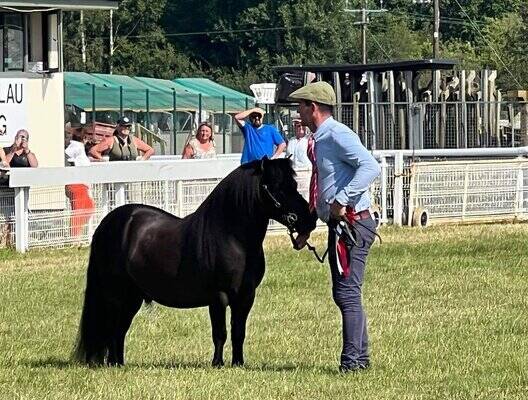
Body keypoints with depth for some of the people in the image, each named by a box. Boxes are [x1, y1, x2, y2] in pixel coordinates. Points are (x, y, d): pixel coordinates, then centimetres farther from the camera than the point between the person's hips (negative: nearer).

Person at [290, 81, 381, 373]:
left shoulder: (337, 135, -13)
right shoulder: (319, 141, 17)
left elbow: (370, 167, -26)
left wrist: (342, 200, -28)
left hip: (353, 224, -10)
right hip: (338, 226, 10)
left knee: (348, 293, -10)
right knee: (342, 294, 13)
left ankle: (352, 361, -9)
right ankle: (360, 357, 20)